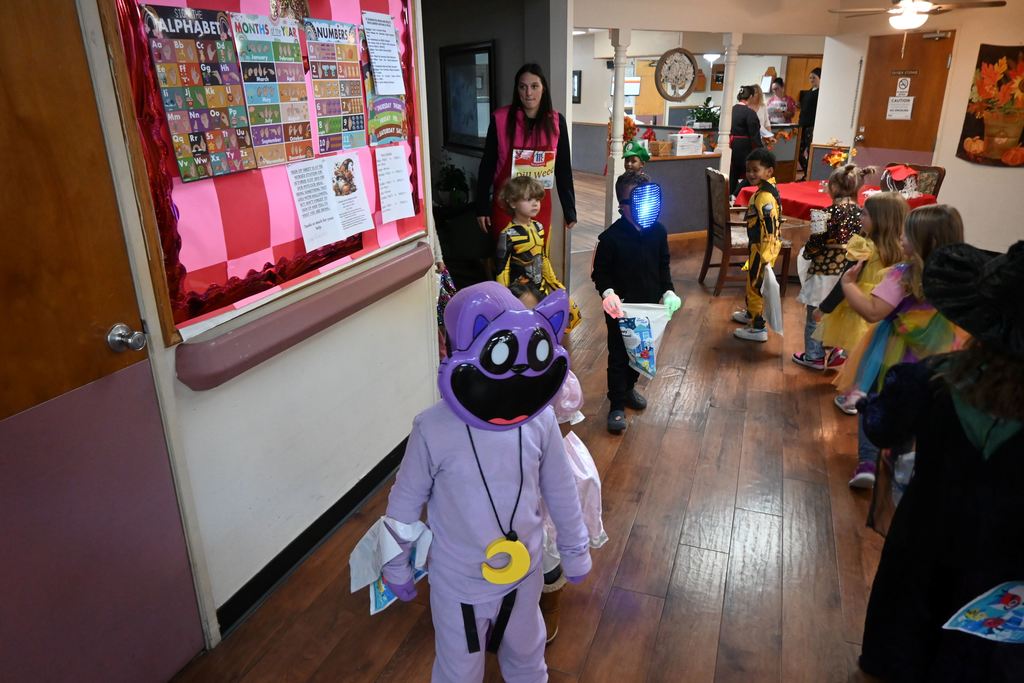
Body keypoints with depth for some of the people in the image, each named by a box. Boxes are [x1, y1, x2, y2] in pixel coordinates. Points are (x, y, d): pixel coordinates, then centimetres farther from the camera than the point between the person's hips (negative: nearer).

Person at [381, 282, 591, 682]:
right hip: (459, 583, -2)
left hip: (525, 571, 3)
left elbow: (561, 492, -3)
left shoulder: (540, 419, -18)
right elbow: (405, 503, -11)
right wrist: (397, 567, 1)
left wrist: (575, 551, 9)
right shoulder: (433, 429, -26)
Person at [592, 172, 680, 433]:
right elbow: (600, 272, -10)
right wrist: (608, 292, -28)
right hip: (620, 308, -5)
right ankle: (617, 405, 18)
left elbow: (663, 266, 9)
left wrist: (668, 291, -2)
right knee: (618, 356, 4)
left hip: (649, 305, 5)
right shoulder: (610, 237, -18)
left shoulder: (658, 231, -2)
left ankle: (628, 388, 44)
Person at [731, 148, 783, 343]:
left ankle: (758, 328, 11)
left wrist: (765, 258, -27)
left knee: (755, 286, 1)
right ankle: (751, 313, 45)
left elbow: (770, 229, -27)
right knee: (752, 282, 25)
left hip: (762, 249, -10)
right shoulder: (766, 189, 6)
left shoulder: (765, 196, -25)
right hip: (759, 246, 10)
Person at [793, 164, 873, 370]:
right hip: (847, 272, 6)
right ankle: (835, 350, 28)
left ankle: (814, 355, 18)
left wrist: (806, 254, 4)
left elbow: (816, 241, -15)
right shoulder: (860, 213, -1)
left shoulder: (832, 212, -17)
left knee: (816, 316, 8)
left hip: (824, 271, -6)